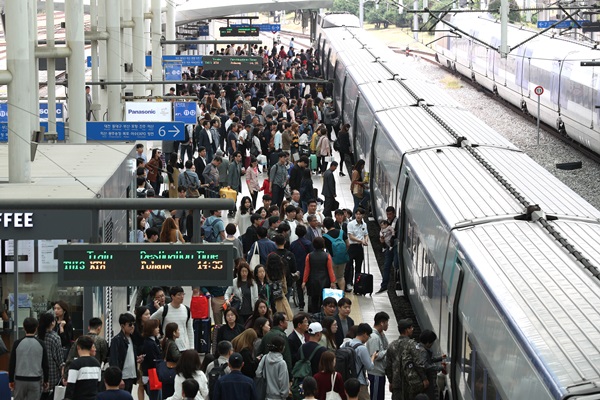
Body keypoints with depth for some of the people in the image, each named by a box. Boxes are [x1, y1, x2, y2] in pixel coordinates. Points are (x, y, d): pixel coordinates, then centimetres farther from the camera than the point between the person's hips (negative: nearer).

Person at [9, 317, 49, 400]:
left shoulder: (17, 343, -6)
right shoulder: (40, 344, -4)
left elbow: (12, 363, -3)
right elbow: (45, 365, 1)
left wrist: (11, 380, 7)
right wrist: (46, 381, 12)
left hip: (20, 380, 0)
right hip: (35, 380, 0)